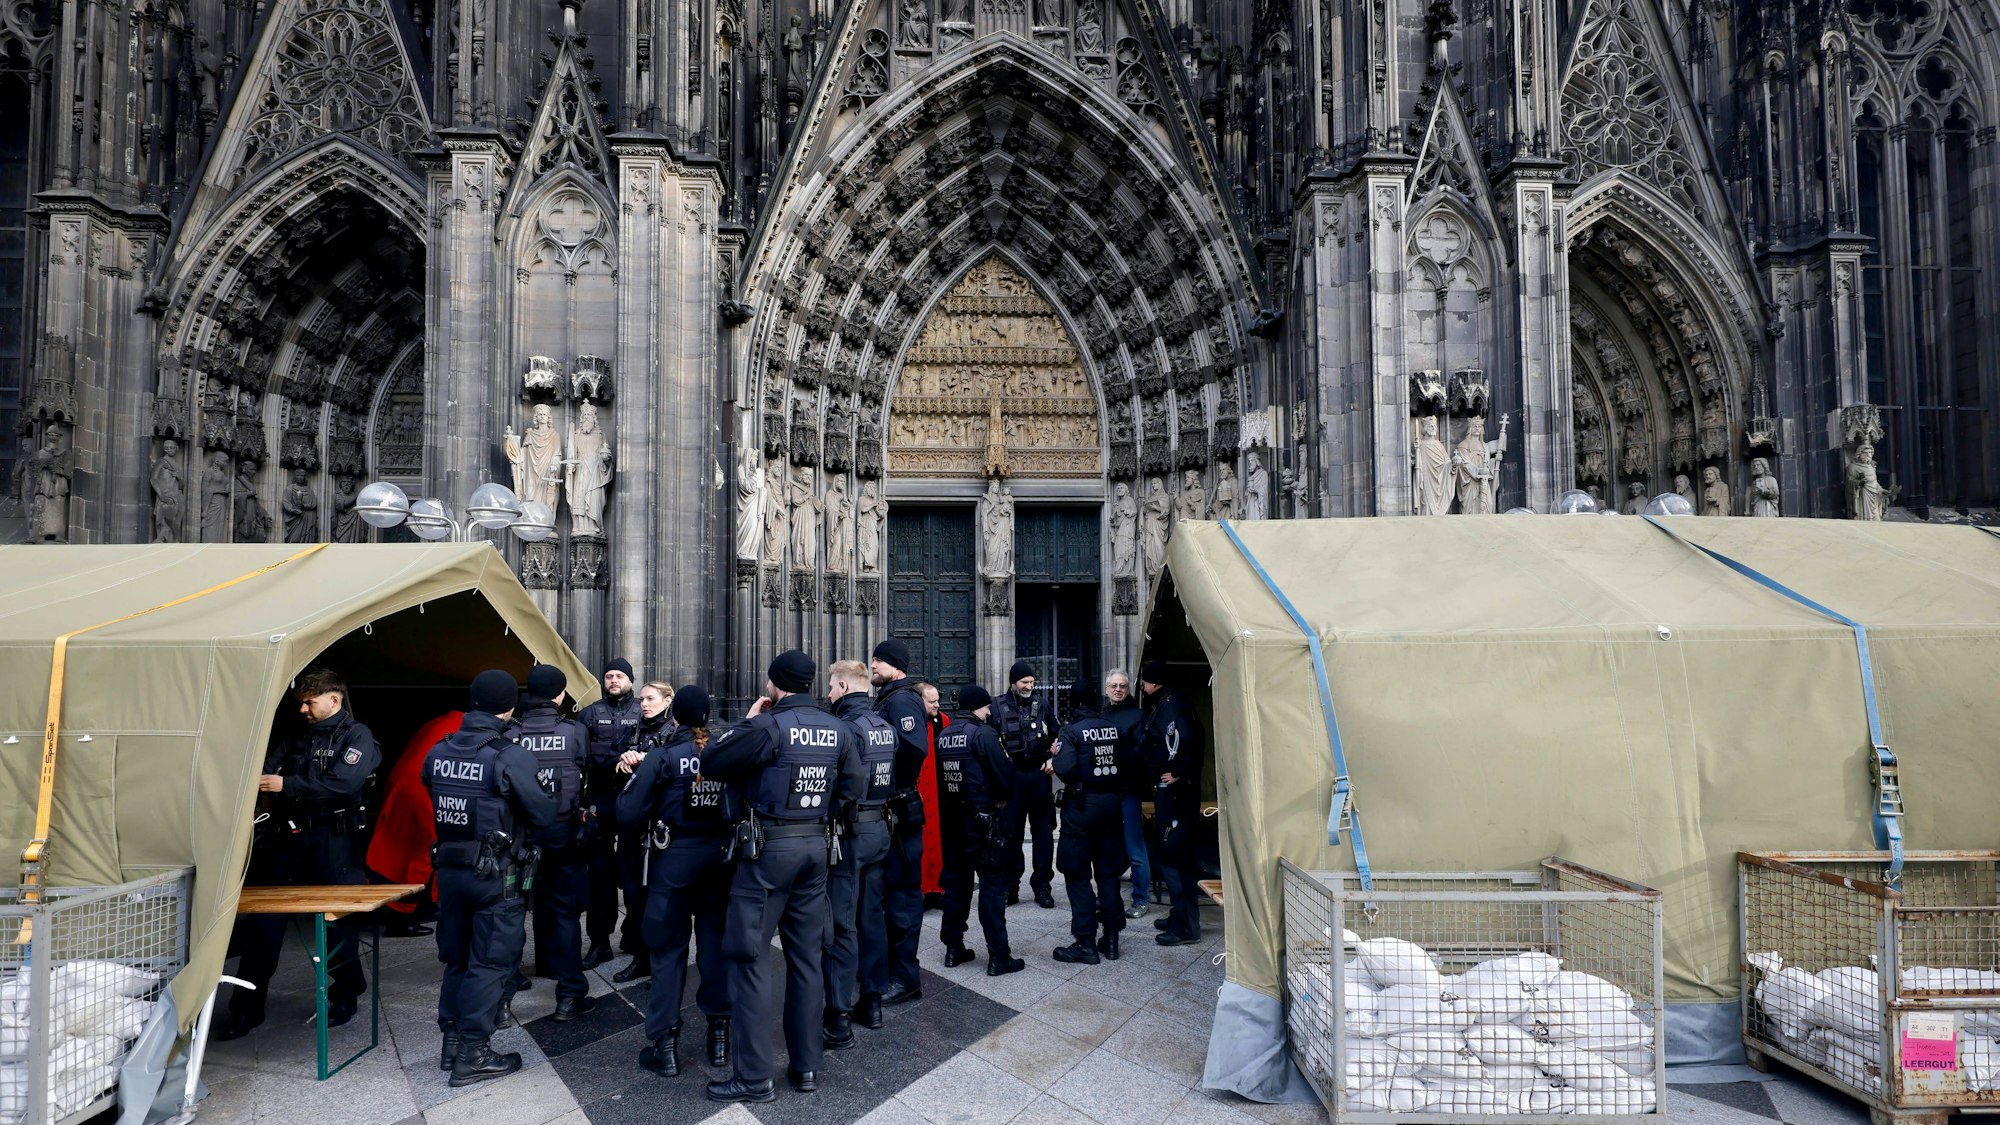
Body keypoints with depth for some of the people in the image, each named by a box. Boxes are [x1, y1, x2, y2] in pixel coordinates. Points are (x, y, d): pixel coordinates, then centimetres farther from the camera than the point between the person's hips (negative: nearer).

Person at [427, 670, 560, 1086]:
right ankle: (472, 1054, 7)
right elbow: (542, 814, -15)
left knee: (456, 956, 19)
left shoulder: (438, 752, 2)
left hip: (449, 868, 6)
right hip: (495, 874, -6)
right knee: (491, 961, 3)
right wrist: (557, 800, 6)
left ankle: (452, 1041, 28)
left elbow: (434, 798, 13)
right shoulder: (509, 756, -17)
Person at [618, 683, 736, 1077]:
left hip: (673, 859, -2)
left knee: (669, 948, 7)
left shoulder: (663, 755, -10)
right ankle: (719, 1033, 20)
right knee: (716, 943, 12)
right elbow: (740, 807, -4)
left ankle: (664, 1043, 10)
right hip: (718, 857, 3)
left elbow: (629, 812, -11)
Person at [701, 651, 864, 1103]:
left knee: (749, 957, 3)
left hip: (768, 848, -6)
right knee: (806, 956, 13)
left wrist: (747, 723, 2)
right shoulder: (839, 730, 4)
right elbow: (850, 791, 5)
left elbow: (710, 765, -8)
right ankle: (806, 1066, 20)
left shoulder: (767, 726, -14)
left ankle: (755, 1077, 5)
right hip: (816, 846, 6)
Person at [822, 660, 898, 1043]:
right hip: (879, 828, 8)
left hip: (849, 831, -8)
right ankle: (872, 1001, 24)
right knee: (872, 915, 15)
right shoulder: (886, 726, 8)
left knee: (842, 925, -3)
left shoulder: (847, 726, -16)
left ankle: (837, 1020, 1)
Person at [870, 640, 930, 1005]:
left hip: (898, 812, -10)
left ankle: (905, 979, 6)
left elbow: (915, 747, -30)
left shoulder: (902, 700, -16)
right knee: (886, 888, 19)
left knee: (901, 891, -2)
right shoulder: (886, 698, 15)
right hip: (885, 809, 10)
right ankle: (888, 965, 33)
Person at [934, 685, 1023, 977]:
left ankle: (953, 948, 21)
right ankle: (998, 956, 1)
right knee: (993, 884, -1)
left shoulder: (944, 735, 7)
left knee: (956, 881, 15)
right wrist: (1002, 798, 3)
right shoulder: (982, 733, -14)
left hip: (950, 819, 7)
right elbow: (1005, 774, -16)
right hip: (982, 819, -7)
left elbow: (941, 776, 12)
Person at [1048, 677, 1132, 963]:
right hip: (1112, 802, 5)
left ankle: (1086, 942, 2)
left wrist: (1055, 761, -3)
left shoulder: (1071, 731, -12)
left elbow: (1065, 769, -23)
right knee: (1108, 872, 14)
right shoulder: (1115, 729, 2)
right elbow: (1129, 763, 1)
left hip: (1082, 804, -5)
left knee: (1078, 874, 3)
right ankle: (1111, 937, 19)